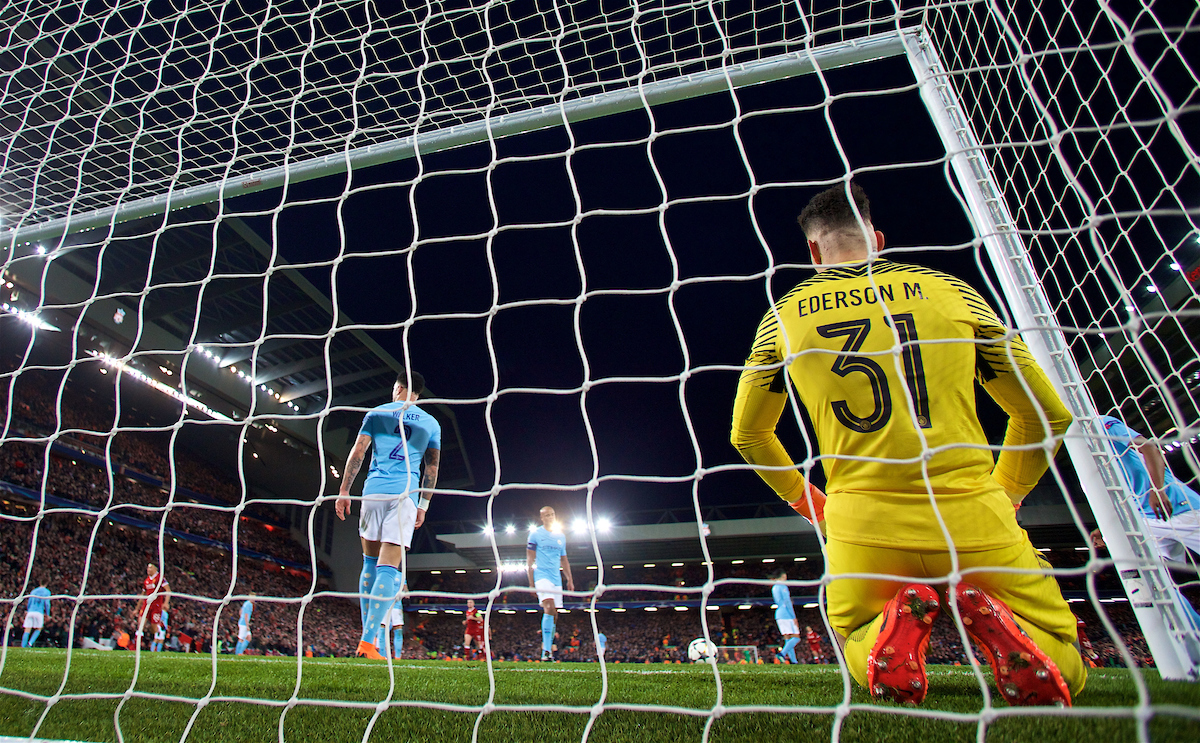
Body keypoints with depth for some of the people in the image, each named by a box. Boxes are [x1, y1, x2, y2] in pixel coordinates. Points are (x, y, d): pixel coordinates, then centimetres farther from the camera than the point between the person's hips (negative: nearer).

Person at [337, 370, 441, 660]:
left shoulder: (377, 413, 11)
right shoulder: (431, 423, 13)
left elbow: (358, 451, 3)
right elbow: (432, 467, 10)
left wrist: (344, 490, 6)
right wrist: (423, 505, 15)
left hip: (374, 490, 1)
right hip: (406, 494, -1)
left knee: (370, 562, 12)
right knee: (389, 566, -4)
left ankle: (366, 638, 14)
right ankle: (368, 640, -11)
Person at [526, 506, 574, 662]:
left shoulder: (561, 536, 16)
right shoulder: (535, 534, 1)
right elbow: (529, 559, -1)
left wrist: (570, 579, 15)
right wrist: (531, 581, -7)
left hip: (556, 578, 5)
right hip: (542, 575, -5)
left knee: (553, 614, 4)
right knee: (549, 609, -22)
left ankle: (548, 650, 15)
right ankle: (546, 650, -21)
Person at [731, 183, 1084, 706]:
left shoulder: (784, 316, 7)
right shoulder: (949, 290, 7)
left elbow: (747, 435, 17)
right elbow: (1048, 413, 12)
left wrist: (813, 504, 27)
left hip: (862, 523, 1)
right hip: (974, 516, 0)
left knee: (858, 650, 29)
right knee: (1064, 673, 24)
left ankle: (893, 621, -6)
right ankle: (994, 618, -9)